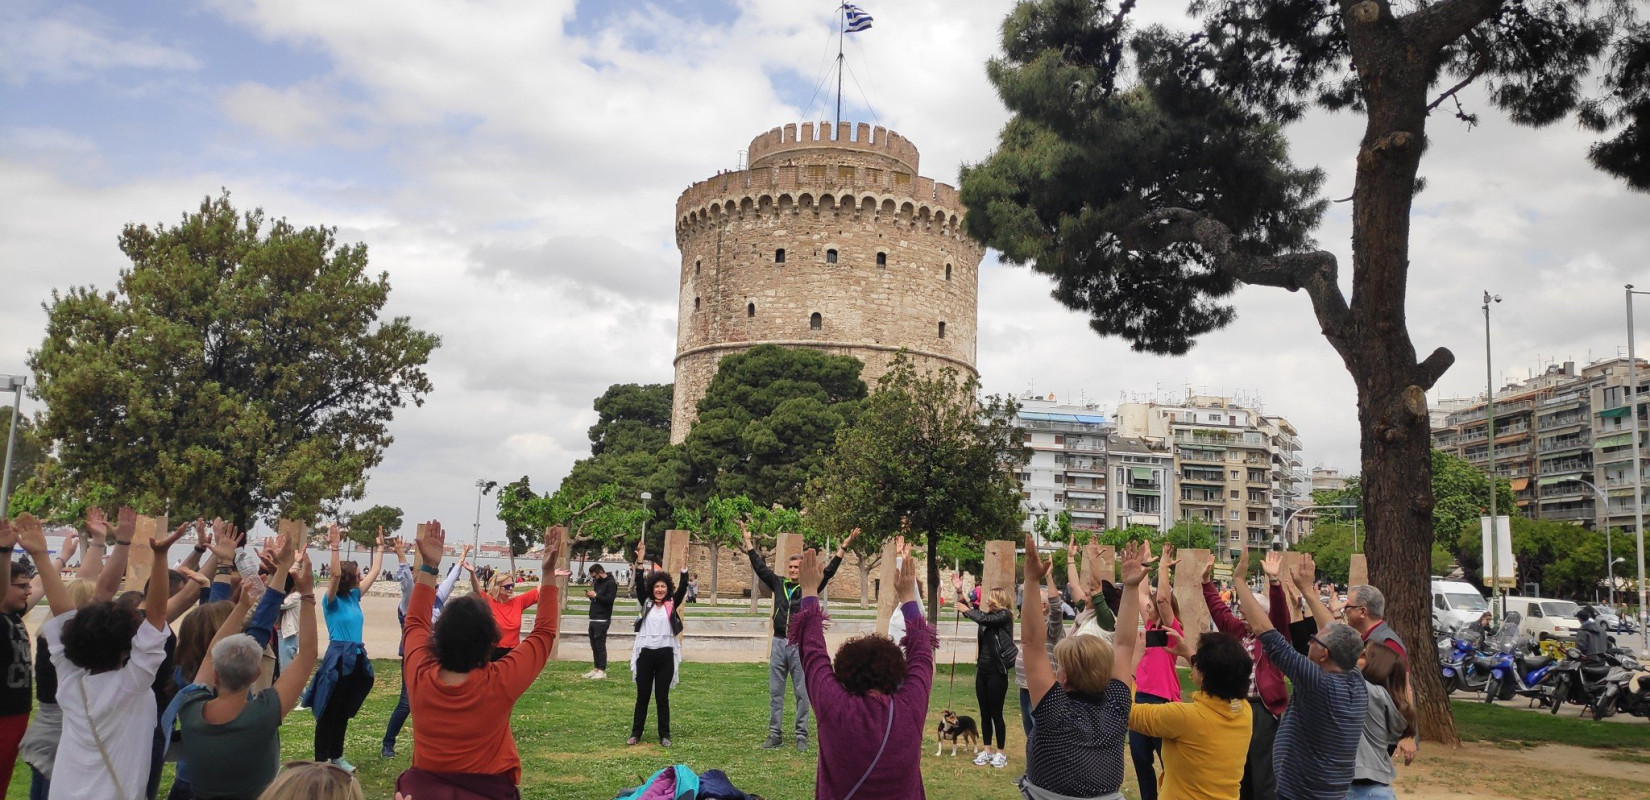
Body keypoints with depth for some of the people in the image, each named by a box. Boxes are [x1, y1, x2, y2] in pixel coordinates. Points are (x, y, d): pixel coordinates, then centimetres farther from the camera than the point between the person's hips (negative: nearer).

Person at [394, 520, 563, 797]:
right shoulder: (499, 683, -23)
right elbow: (543, 633, -9)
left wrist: (429, 567, 3)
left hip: (423, 787, 3)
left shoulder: (420, 677, -15)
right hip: (488, 790, -2)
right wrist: (549, 574, -8)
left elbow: (416, 622, 4)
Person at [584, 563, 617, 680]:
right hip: (593, 619, 9)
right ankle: (596, 669, 16)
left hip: (602, 620, -9)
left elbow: (609, 600, -20)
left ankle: (602, 671, -3)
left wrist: (595, 595, -20)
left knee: (600, 645, -7)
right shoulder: (597, 582, 16)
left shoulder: (611, 583, -11)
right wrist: (590, 595, 3)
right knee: (594, 645, 10)